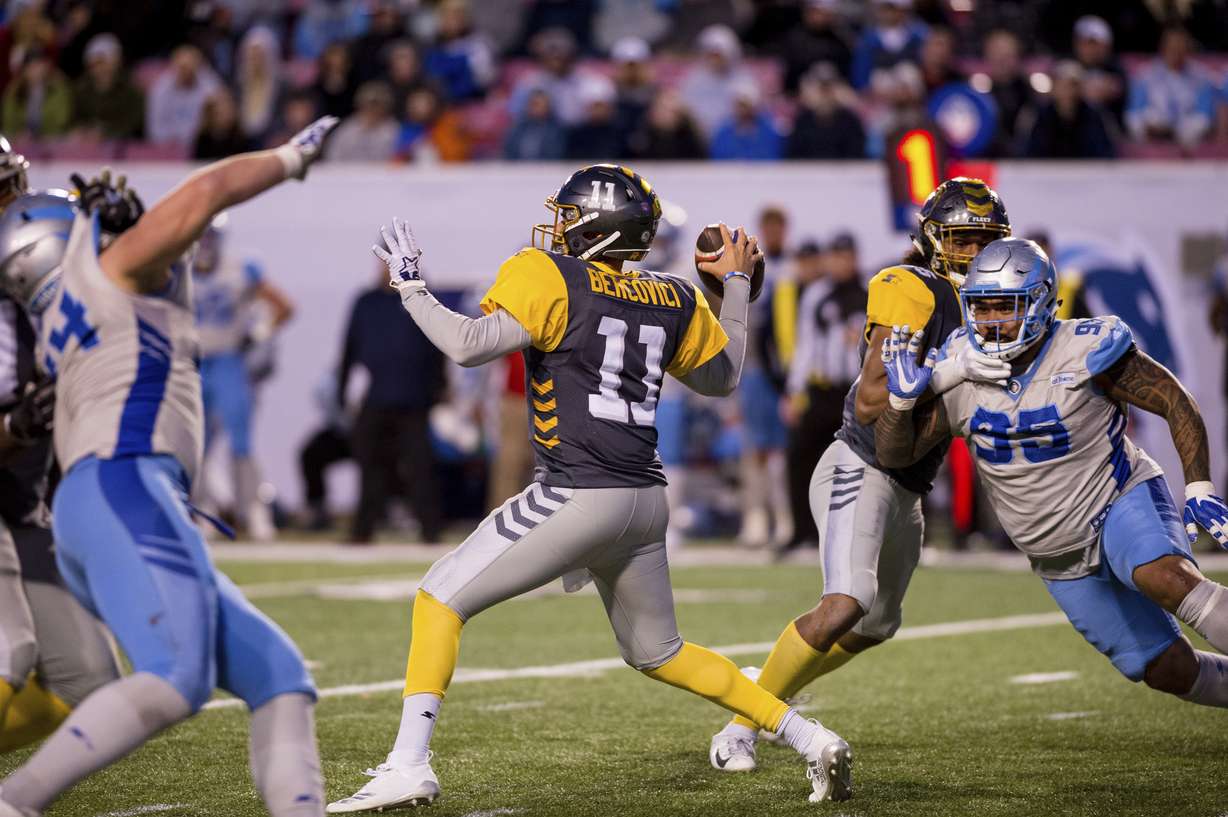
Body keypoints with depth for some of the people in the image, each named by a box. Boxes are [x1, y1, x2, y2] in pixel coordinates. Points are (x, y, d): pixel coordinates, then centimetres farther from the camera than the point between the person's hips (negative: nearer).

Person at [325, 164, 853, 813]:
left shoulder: (552, 280, -7)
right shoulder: (674, 301, 12)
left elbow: (468, 346, -17)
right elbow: (722, 376, 28)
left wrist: (410, 286, -2)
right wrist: (736, 283, 39)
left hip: (578, 496, -7)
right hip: (646, 501, 7)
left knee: (440, 597, 3)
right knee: (659, 653, 25)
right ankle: (812, 740, 20)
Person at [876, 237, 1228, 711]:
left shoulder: (1084, 353, -20)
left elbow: (1177, 404, -13)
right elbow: (895, 453, -4)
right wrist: (902, 396, -23)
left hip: (1121, 499, -4)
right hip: (1062, 560, 4)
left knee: (1167, 579, -39)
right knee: (1170, 671, 1)